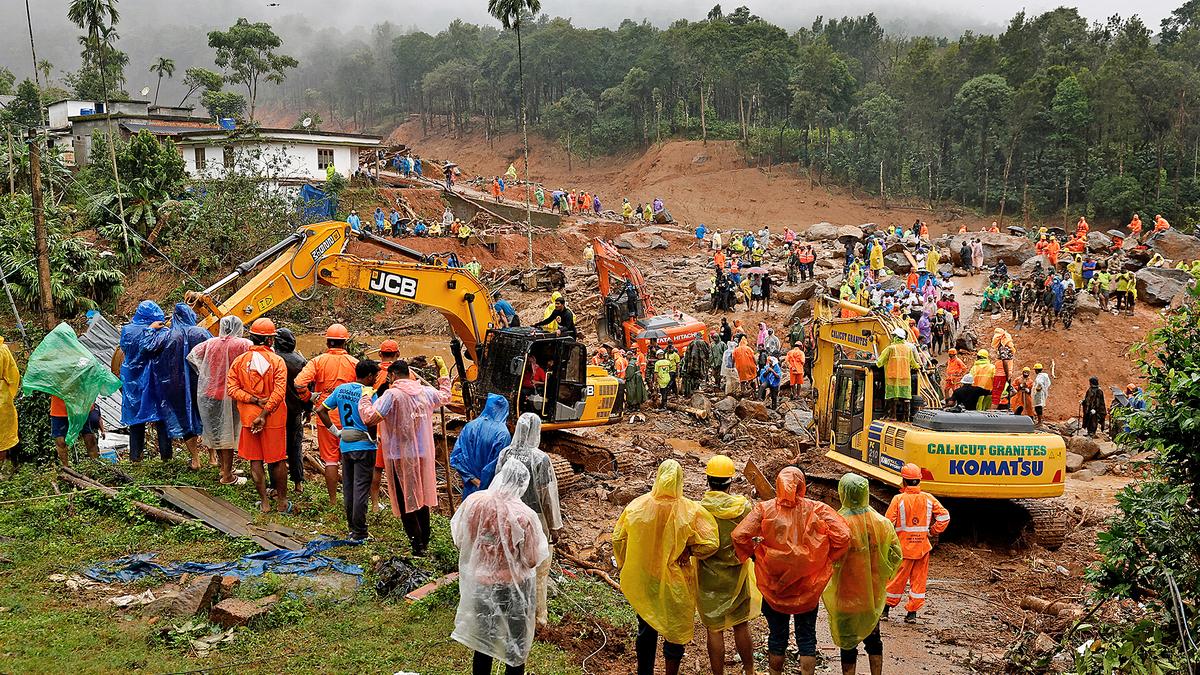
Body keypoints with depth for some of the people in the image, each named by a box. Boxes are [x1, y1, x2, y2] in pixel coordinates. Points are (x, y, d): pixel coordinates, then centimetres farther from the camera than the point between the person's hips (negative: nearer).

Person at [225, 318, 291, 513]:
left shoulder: (239, 361, -1)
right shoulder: (277, 361, -10)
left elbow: (232, 388, -9)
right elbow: (279, 393, -18)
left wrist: (254, 400, -11)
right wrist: (264, 414, -15)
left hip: (249, 417, 2)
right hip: (274, 418, -2)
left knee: (255, 460, 11)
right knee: (278, 460, 10)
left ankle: (264, 503, 14)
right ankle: (282, 501, 19)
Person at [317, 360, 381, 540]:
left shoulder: (341, 389, 5)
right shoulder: (368, 392, -15)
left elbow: (321, 410, 6)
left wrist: (336, 432, 9)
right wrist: (373, 437, -10)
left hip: (345, 445, 6)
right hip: (364, 447, -6)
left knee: (348, 488, 15)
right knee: (361, 490, 0)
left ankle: (352, 527, 24)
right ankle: (359, 533, 3)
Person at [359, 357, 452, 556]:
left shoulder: (392, 394, -14)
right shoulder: (426, 392, 4)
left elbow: (370, 417, -18)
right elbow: (445, 396, 25)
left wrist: (365, 398, -1)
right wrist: (443, 371, 35)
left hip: (401, 456, -6)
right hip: (423, 455, 6)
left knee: (406, 501, 2)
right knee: (421, 498, 17)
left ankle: (417, 546, 0)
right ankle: (424, 542, 25)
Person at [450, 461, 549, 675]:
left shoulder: (473, 501, -14)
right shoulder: (524, 515, -24)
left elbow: (459, 541, 0)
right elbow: (532, 560, -15)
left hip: (480, 583, 3)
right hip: (514, 587, -3)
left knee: (483, 639, 22)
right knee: (516, 644, 18)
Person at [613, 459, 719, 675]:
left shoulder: (638, 506, -11)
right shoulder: (689, 511, -19)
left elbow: (618, 538, -3)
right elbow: (710, 543, -20)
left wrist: (626, 568, 12)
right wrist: (689, 550, -2)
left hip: (642, 581, 3)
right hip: (675, 584, -3)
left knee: (646, 629, 20)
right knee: (676, 630, 16)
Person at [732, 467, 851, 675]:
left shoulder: (764, 509, -11)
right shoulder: (817, 510, -9)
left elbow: (739, 536, -19)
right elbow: (843, 536, -14)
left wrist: (752, 554, -1)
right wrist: (827, 559, 1)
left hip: (773, 586, 0)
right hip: (808, 587, 0)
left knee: (777, 636, 17)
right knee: (806, 636, 15)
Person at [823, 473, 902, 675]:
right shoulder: (881, 522, -7)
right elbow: (896, 555, -1)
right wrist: (881, 577, 13)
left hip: (846, 595, -4)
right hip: (873, 595, 4)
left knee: (848, 643, 10)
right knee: (873, 638, 22)